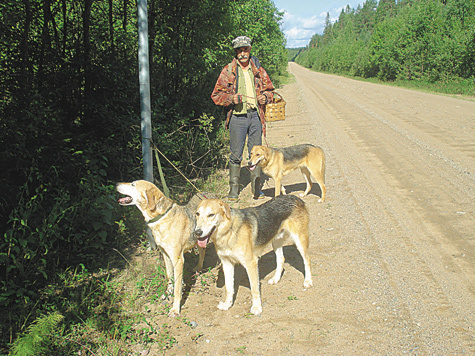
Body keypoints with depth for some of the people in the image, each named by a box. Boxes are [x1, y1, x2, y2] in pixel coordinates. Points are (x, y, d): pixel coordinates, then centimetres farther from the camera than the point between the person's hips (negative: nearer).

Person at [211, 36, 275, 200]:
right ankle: (234, 188, 12)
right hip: (237, 117, -2)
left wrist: (265, 97, -2)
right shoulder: (228, 71, 2)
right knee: (236, 155, 1)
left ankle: (256, 188, 17)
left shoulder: (258, 70, 10)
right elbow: (216, 95, 2)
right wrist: (231, 98, -16)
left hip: (256, 116, 3)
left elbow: (269, 89, 20)